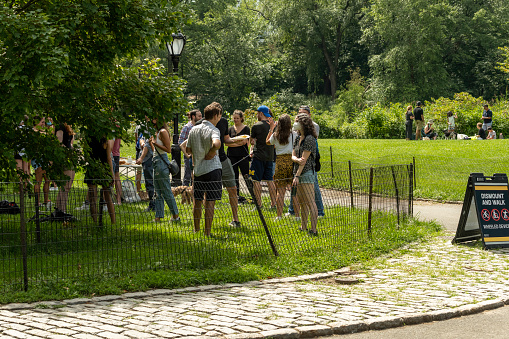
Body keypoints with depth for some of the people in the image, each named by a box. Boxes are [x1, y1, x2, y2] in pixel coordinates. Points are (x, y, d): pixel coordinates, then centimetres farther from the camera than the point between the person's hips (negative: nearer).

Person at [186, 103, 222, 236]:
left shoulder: (193, 130, 9)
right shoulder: (213, 130, -11)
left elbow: (188, 150, 15)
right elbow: (216, 144, -32)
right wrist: (210, 154, -16)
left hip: (197, 169, 6)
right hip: (212, 169, -6)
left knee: (197, 200, 14)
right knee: (210, 201, -1)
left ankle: (196, 229, 22)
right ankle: (207, 232, 0)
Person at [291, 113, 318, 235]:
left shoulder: (309, 139, -13)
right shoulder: (298, 138, 14)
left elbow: (304, 160, -16)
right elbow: (293, 156, 9)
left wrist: (297, 176, -17)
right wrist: (297, 159, -16)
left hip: (307, 173, -9)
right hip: (298, 172, 9)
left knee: (310, 203, -8)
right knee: (302, 202, 14)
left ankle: (314, 229, -6)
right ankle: (303, 227, 21)